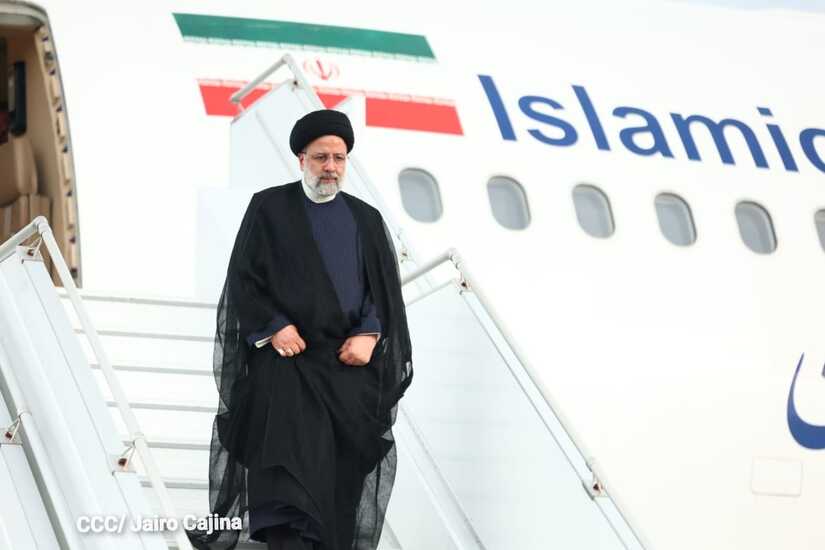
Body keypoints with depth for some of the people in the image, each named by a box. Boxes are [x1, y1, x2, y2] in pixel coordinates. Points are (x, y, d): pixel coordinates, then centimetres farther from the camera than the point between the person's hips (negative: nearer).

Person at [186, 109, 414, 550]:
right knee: (289, 453, -19)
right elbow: (243, 278, 1)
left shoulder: (366, 219, 14)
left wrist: (369, 335, -7)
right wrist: (275, 327, -11)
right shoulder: (268, 207, 6)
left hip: (349, 361, 3)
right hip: (286, 354, -3)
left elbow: (386, 287, 10)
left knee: (344, 465, 0)